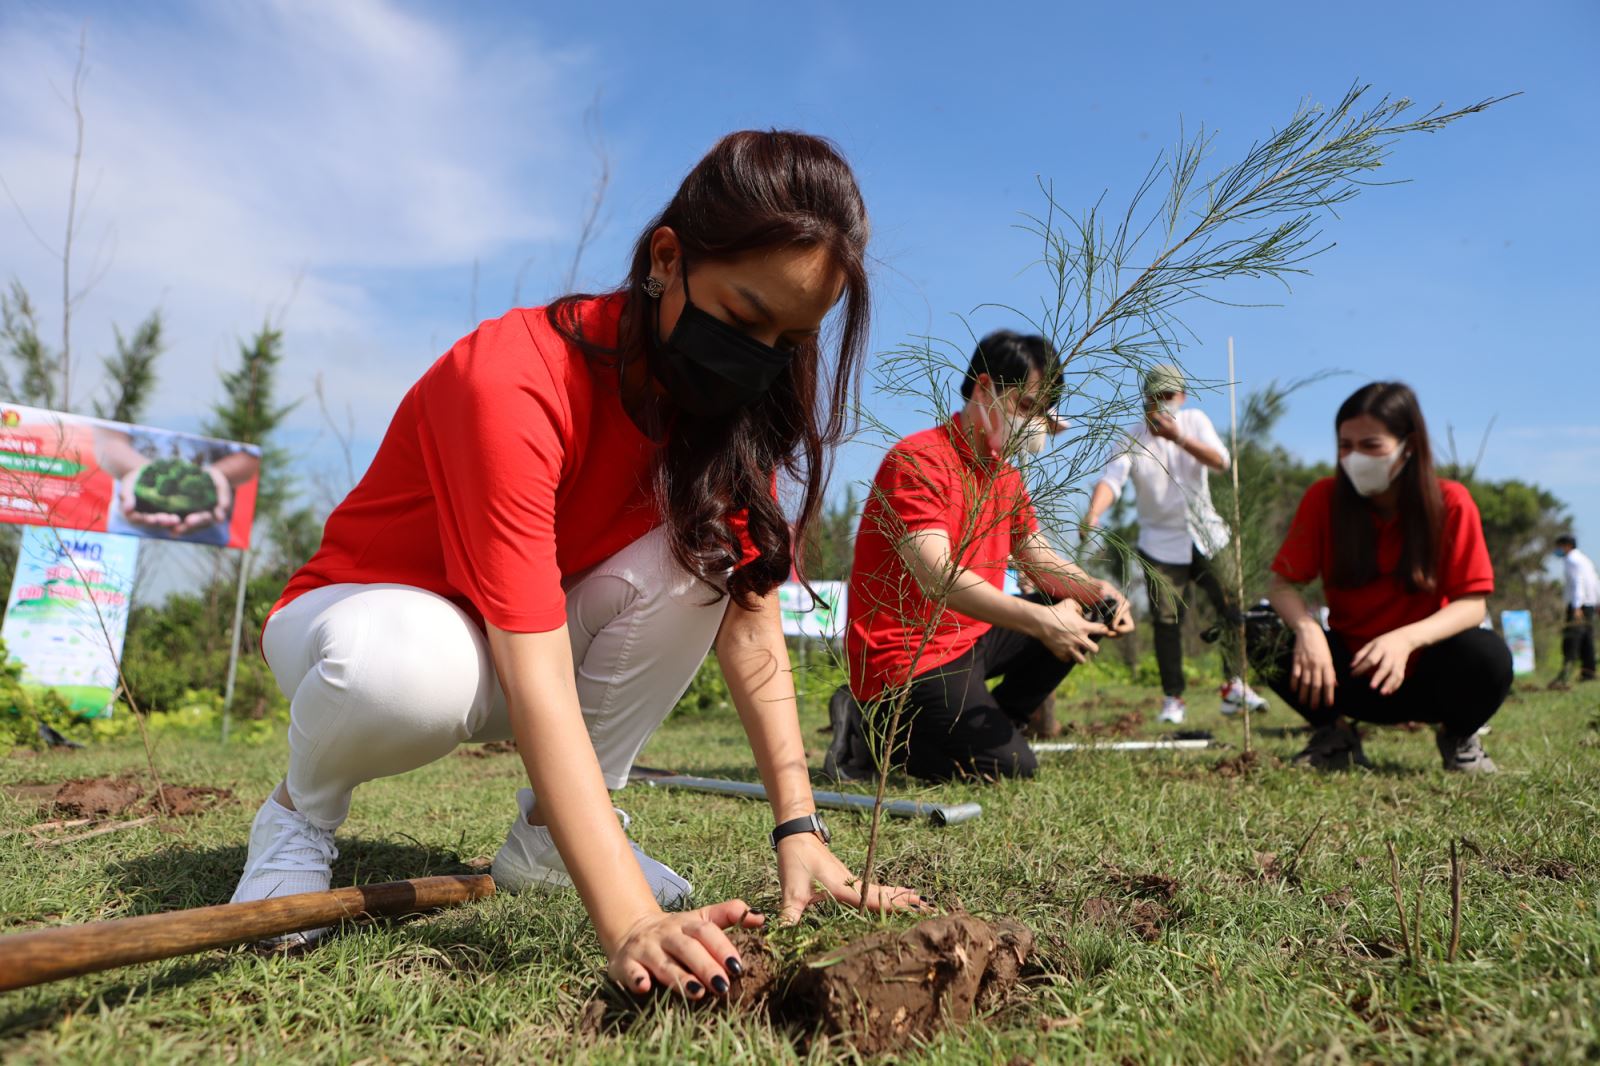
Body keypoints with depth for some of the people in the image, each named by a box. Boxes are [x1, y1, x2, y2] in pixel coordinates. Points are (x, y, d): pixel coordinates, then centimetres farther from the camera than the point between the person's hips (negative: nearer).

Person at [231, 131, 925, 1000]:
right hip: (365, 611, -4)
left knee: (697, 558, -23)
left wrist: (800, 830, -23)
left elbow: (751, 625, -15)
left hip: (531, 623, 5)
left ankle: (544, 838, -7)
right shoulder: (516, 382, -33)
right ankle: (302, 809, -3)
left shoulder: (732, 401, -13)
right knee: (417, 666, -40)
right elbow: (537, 679, -41)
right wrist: (631, 924, -47)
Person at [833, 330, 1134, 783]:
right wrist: (1040, 620, -38)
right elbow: (938, 578, -30)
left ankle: (985, 729, 6)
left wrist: (1097, 591, -8)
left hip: (973, 638, 9)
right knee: (1011, 769, -15)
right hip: (908, 661, -9)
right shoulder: (919, 460, -19)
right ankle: (873, 725, 0)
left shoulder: (1007, 476, 12)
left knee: (1083, 616, 6)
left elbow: (1039, 559, 13)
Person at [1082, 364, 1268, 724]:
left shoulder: (1195, 421, -1)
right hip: (1161, 544, -2)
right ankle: (1173, 698, 7)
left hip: (1206, 536, 2)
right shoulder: (1133, 441, -9)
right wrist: (1092, 514, -45)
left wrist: (1179, 438, -32)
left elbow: (1221, 462, -16)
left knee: (1234, 609, 1)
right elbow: (1111, 480, -25)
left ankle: (1235, 687, 15)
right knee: (1166, 621, -4)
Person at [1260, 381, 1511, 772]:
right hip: (1349, 674, 1)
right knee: (1269, 641, -28)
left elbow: (1472, 604, -16)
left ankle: (1459, 737, 3)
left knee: (1488, 655, -33)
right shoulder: (1324, 498, -9)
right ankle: (1333, 734, 2)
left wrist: (1405, 639, -35)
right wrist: (1306, 627, -34)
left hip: (1425, 673, 0)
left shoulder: (1450, 503, -10)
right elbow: (1281, 584, -11)